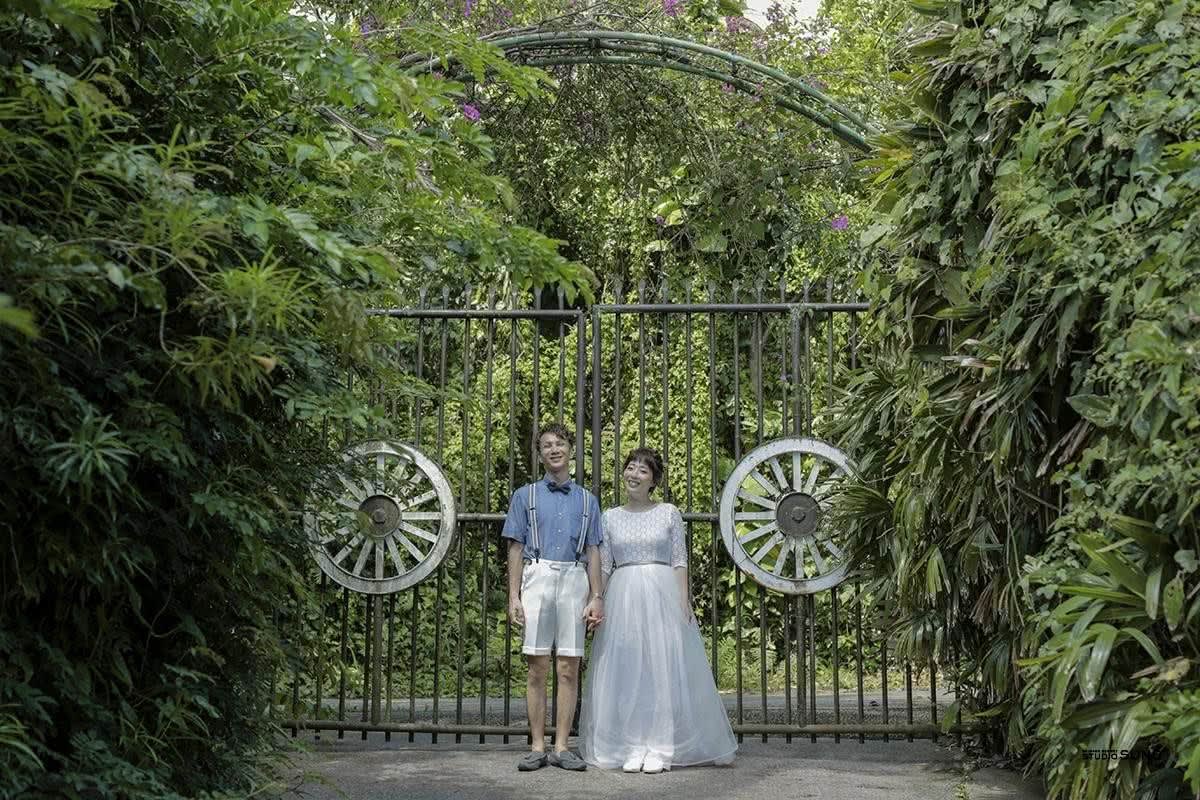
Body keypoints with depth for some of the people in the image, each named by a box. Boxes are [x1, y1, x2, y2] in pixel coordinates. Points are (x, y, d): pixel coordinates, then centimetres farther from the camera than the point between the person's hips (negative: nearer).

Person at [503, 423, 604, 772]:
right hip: (538, 577, -1)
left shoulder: (587, 500, 16)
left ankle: (561, 747, 5)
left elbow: (593, 552, 14)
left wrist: (596, 597, 5)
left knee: (569, 668, 0)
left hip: (574, 581, 1)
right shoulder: (526, 496, 11)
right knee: (538, 667, -2)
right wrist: (514, 596, -2)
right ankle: (537, 747, 3)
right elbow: (516, 549, 7)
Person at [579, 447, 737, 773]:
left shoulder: (669, 513, 3)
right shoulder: (611, 517, 9)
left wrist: (684, 602, -7)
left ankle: (660, 749, 2)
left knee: (663, 669, -3)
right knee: (627, 671, 1)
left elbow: (680, 561, 1)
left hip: (662, 596, -2)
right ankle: (632, 748, 7)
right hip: (622, 599, 2)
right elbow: (603, 567, 9)